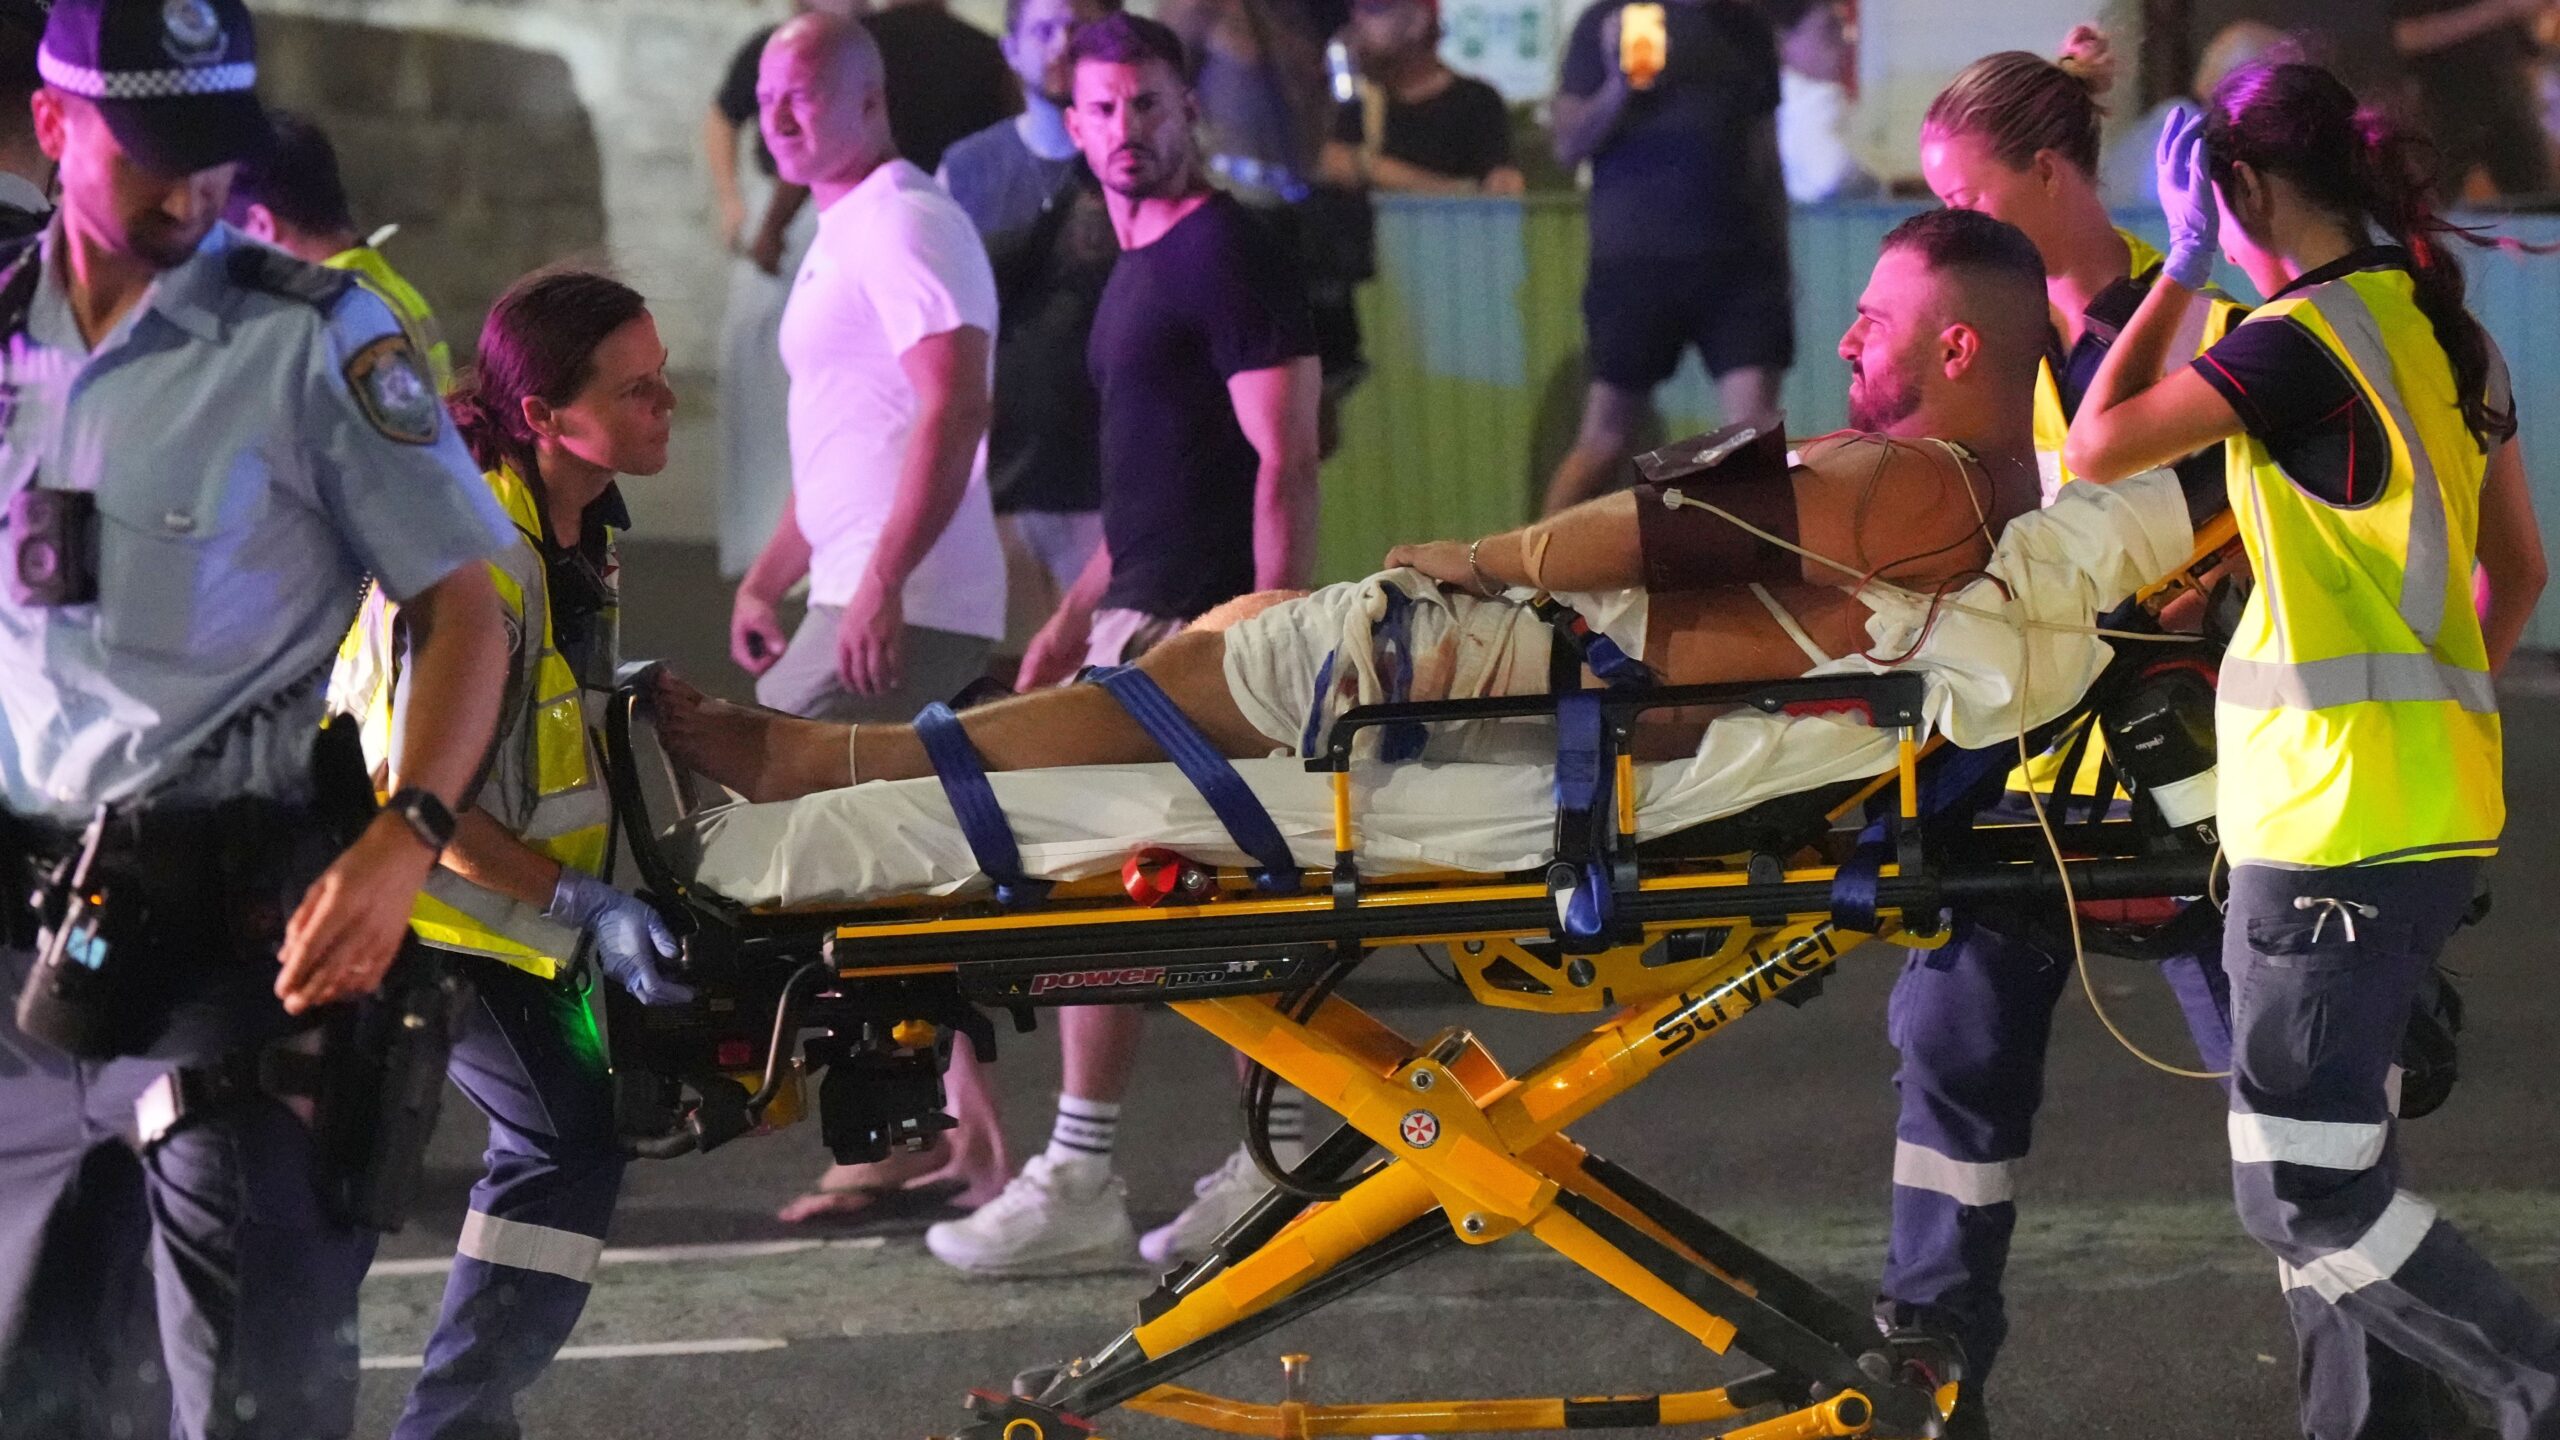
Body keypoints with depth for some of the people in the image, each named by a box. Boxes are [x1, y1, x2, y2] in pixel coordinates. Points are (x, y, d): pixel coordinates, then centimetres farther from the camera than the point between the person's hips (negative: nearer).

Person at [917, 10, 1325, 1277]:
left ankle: (1077, 1189, -10)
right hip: (1142, 613, 10)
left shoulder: (1226, 256, -11)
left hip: (1190, 626, -10)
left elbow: (1282, 459, -17)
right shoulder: (1138, 270, 19)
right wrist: (1074, 617, 25)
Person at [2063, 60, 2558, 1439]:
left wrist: (2182, 263, -3)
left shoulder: (2305, 343, -16)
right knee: (2327, 1158, 15)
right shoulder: (2446, 333, 12)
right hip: (2441, 804, 9)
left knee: (2303, 1196, -7)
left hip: (2339, 815, -9)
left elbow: (2097, 445, -10)